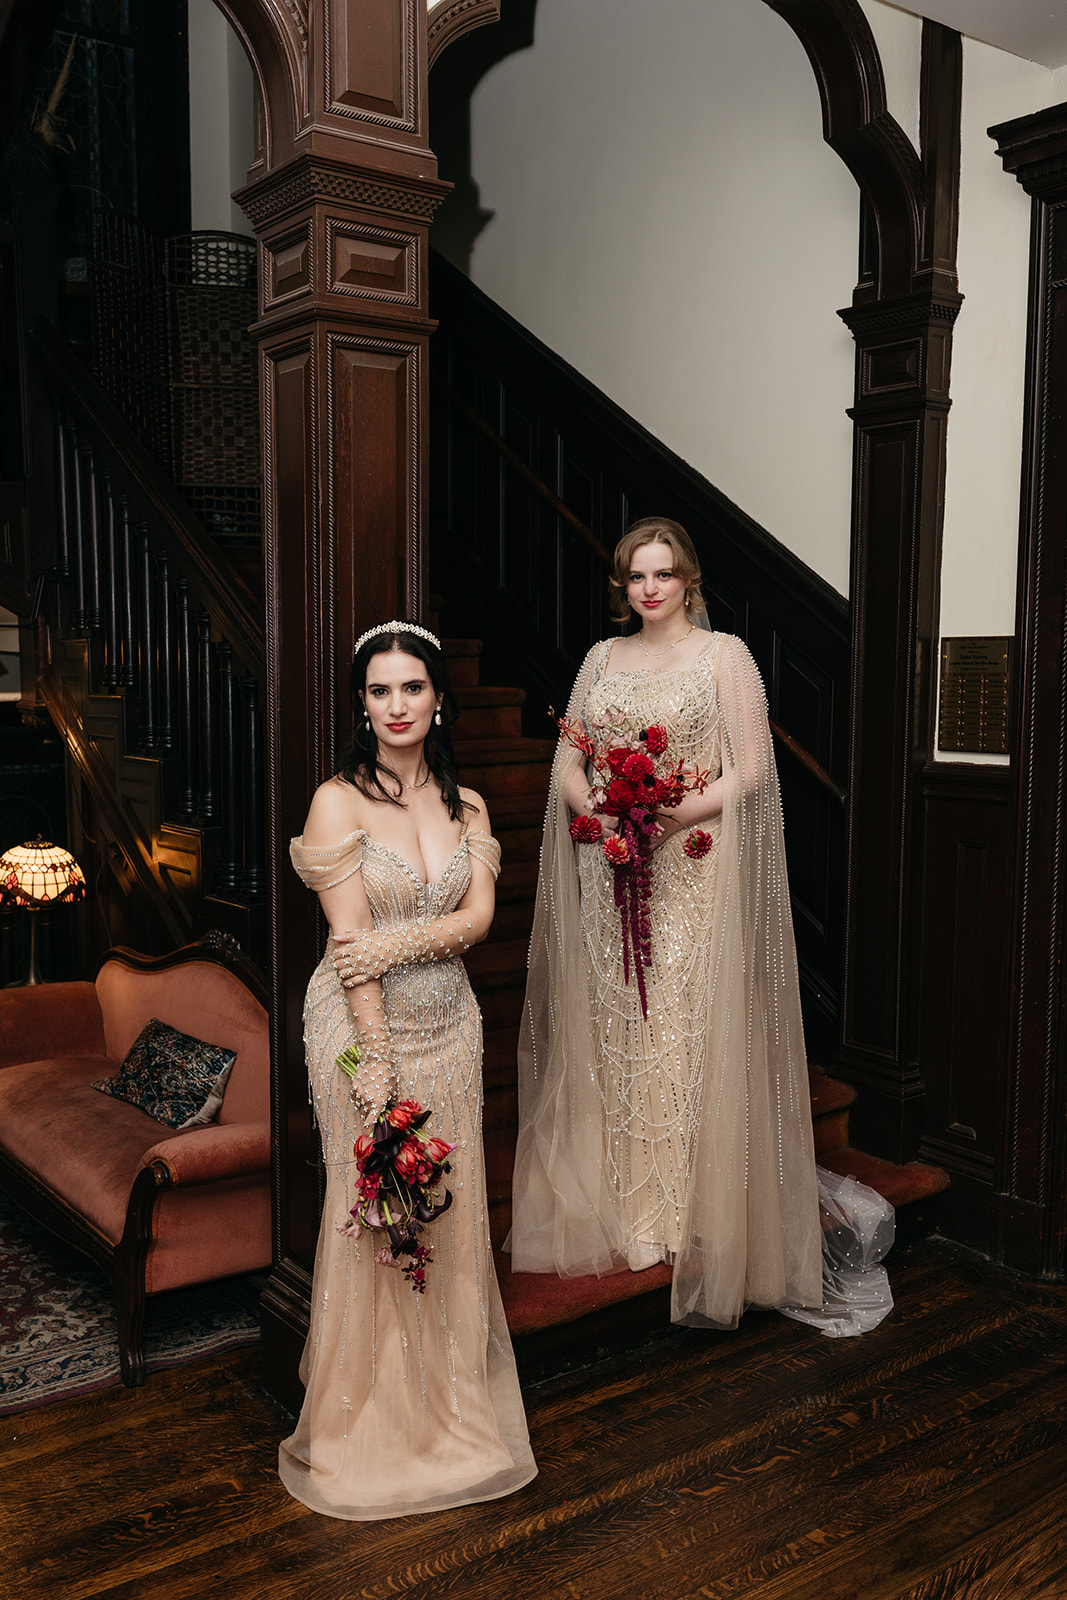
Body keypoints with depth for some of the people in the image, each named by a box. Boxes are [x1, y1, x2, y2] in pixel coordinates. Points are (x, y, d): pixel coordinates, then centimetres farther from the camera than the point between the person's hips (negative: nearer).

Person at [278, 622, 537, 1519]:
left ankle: (450, 1392, 31)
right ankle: (370, 1409, 24)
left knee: (449, 1205, 12)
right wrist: (378, 1062, -16)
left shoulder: (468, 806, 7)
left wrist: (397, 942, -20)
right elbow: (350, 943, -14)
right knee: (372, 1212, 5)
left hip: (449, 1025, 4)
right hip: (363, 1025, -4)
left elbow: (479, 917, -3)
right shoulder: (339, 801, -9)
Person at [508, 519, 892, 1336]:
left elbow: (751, 772, -6)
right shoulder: (602, 657, 15)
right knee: (610, 1035, 6)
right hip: (606, 876, 5)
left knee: (688, 1035, -4)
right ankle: (618, 1210, 17)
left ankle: (691, 1217, 7)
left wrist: (673, 815, -18)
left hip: (691, 875, -4)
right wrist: (591, 802, -8)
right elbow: (566, 758, 13)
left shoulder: (725, 655, 1)